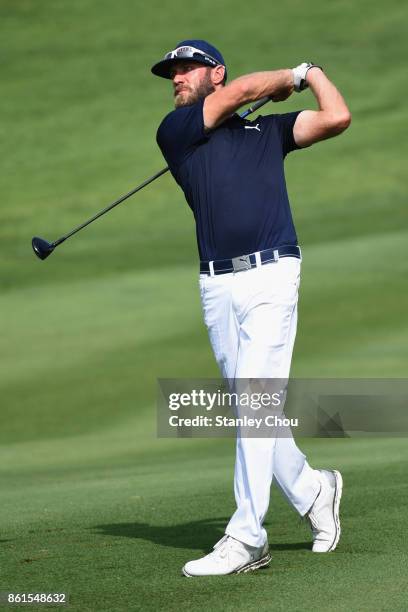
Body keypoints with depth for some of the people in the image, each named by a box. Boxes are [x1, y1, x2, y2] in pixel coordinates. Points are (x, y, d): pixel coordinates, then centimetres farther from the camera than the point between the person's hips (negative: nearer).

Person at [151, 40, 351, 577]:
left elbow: (337, 118, 6)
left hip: (271, 276, -3)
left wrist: (310, 71, 19)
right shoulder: (174, 131, 12)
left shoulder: (269, 130, 15)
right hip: (217, 286, 3)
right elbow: (239, 91, 2)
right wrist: (288, 78, 17)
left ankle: (245, 538, -15)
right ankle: (312, 491, 29)